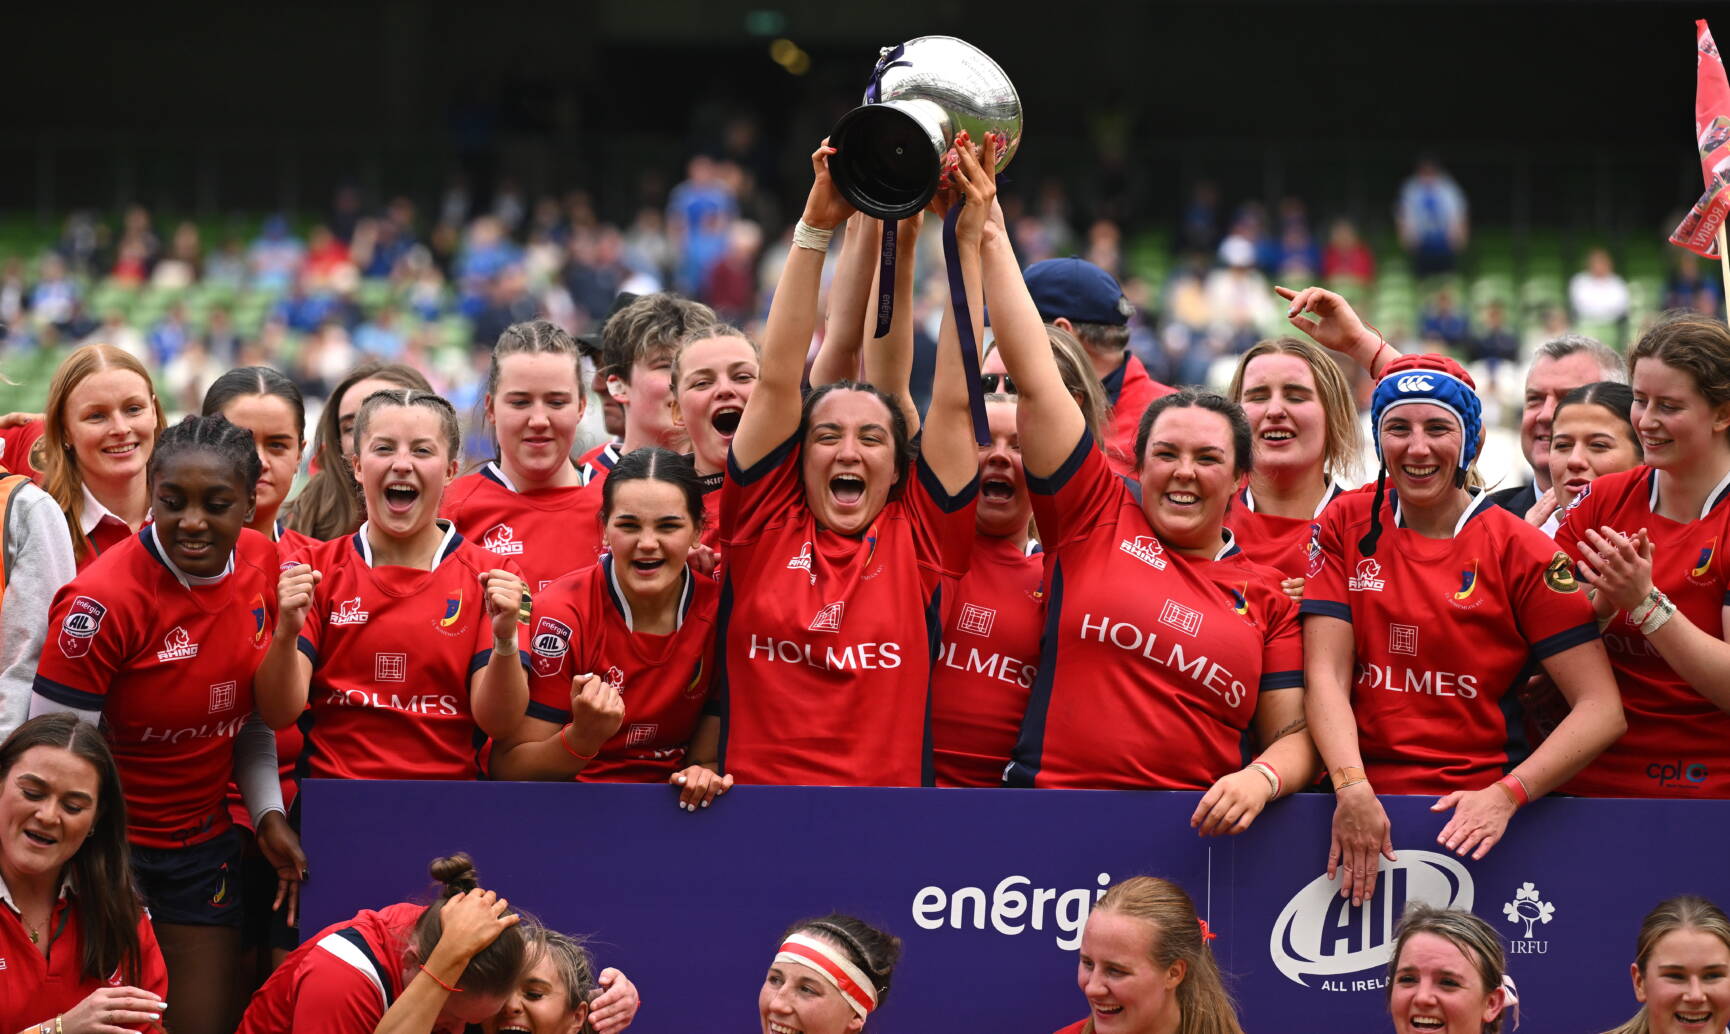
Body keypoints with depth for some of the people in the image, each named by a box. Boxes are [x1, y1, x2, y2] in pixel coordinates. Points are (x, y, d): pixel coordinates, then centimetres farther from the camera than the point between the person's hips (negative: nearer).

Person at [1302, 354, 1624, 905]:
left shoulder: (1519, 551, 2)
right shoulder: (1347, 525, 9)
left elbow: (1601, 710, -4)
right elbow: (1326, 677, 1)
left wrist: (1505, 795, -17)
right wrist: (1353, 789, -16)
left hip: (1472, 815, -1)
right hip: (1363, 807, 1)